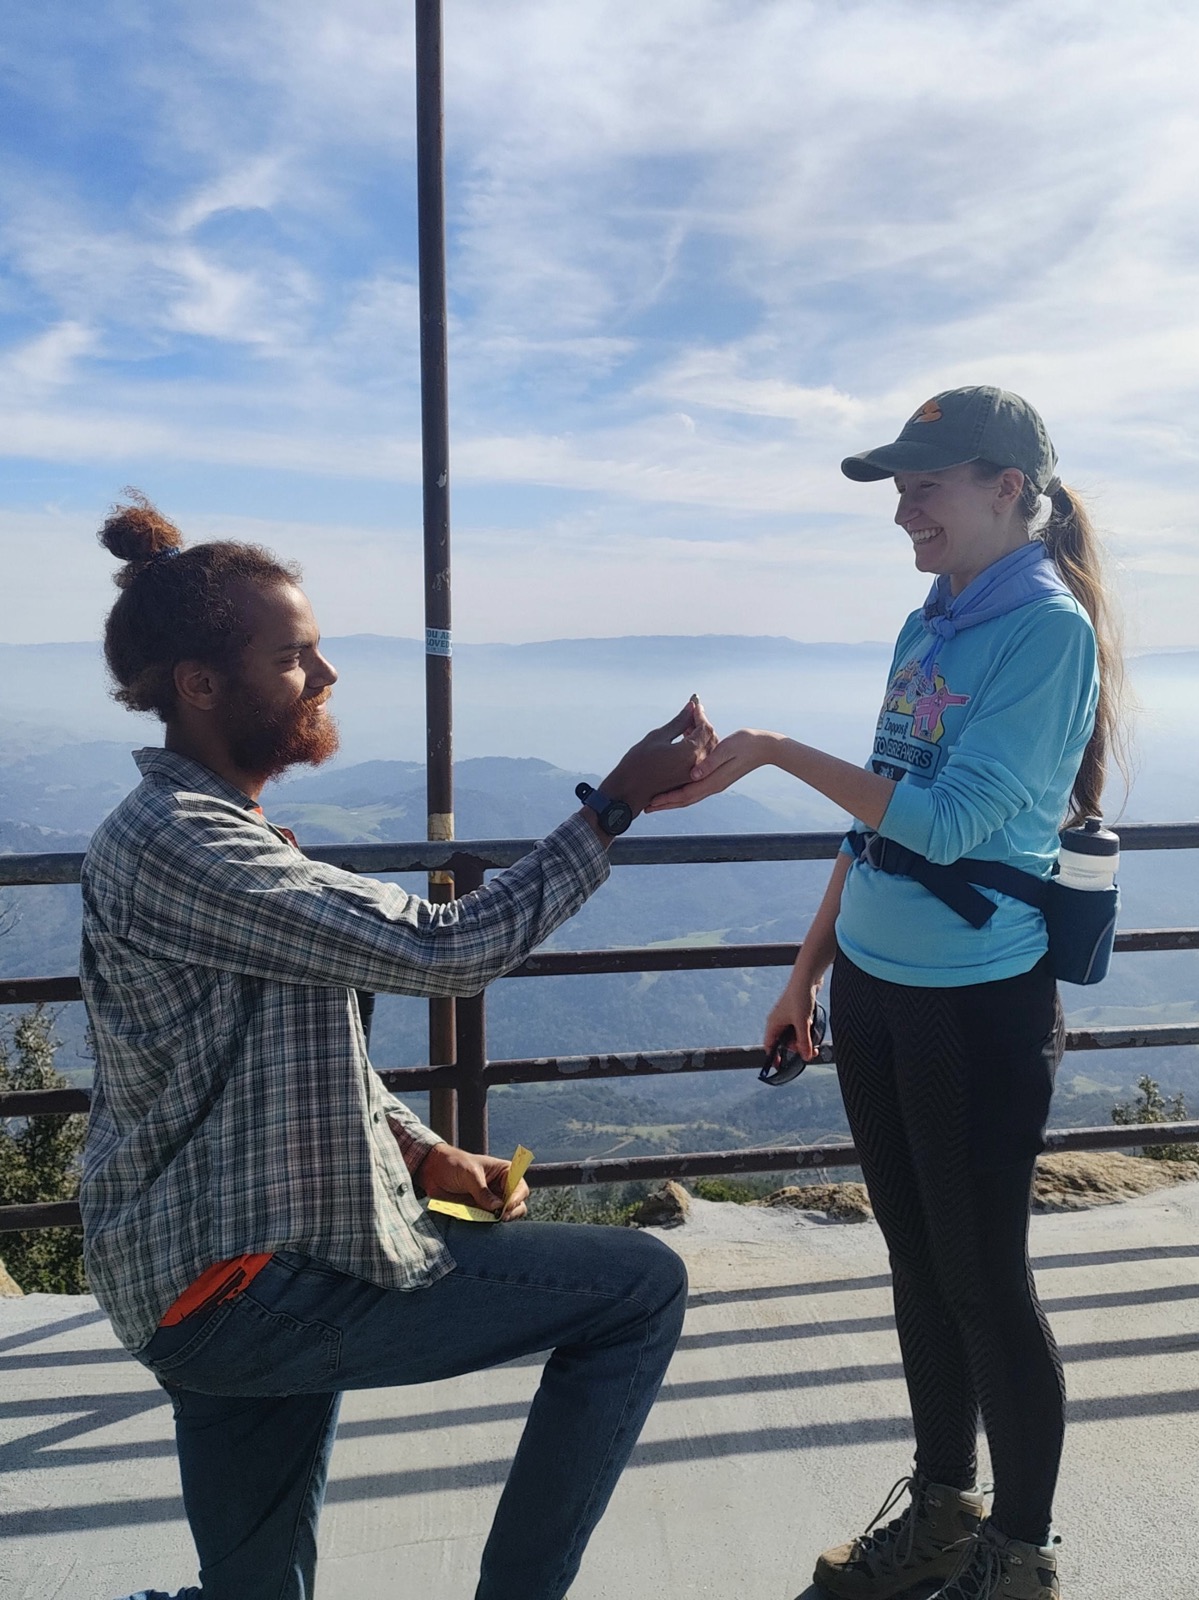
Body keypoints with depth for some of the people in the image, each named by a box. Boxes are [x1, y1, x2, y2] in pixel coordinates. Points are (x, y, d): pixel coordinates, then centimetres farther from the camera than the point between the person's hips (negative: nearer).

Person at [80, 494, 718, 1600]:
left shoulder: (195, 827, 12)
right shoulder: (178, 847, -22)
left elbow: (312, 1044, 16)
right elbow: (446, 948, -27)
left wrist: (420, 1150, 4)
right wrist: (619, 802, -20)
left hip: (206, 1276, 10)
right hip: (248, 1286, -10)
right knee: (643, 1286, -4)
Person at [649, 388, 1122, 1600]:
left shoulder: (1050, 630, -13)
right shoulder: (926, 628, 10)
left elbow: (947, 820, -22)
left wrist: (779, 750, -21)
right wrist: (810, 966, 15)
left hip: (979, 1005, -7)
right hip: (873, 988, 7)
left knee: (983, 1278, 6)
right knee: (917, 1261, 18)